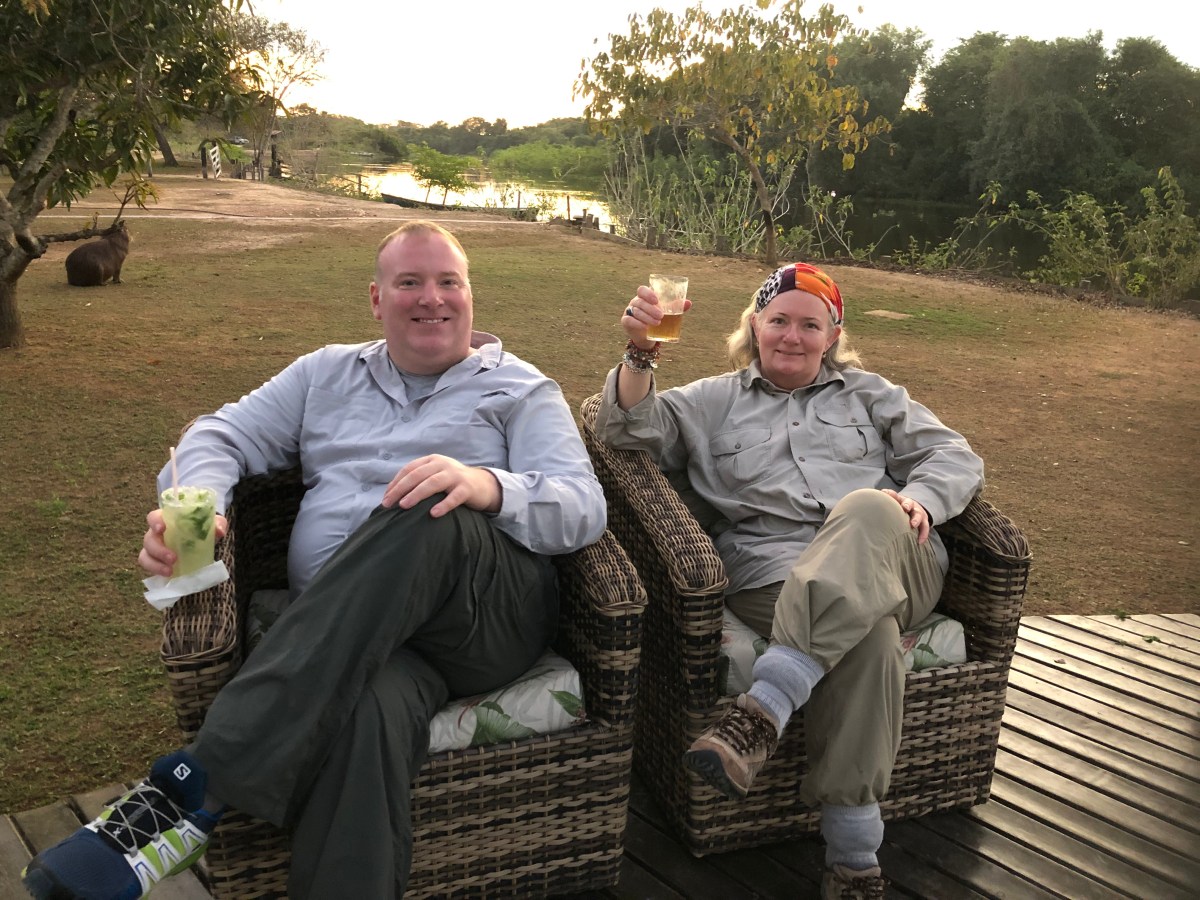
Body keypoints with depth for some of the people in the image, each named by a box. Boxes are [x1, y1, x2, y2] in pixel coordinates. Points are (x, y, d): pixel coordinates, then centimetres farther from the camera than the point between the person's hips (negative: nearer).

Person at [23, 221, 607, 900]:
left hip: (494, 607, -1)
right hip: (350, 629, 1)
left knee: (426, 518, -38)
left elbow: (584, 508, 0)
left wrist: (488, 486, -22)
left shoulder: (521, 390, 15)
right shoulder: (328, 374, 27)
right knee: (368, 714, -39)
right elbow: (223, 437, 22)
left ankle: (199, 783, -39)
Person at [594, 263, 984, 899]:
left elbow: (955, 457, 20)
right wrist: (640, 356, -10)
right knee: (866, 632, -38)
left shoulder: (869, 394, 29)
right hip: (774, 577, -1)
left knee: (867, 510, -38)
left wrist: (918, 499, -4)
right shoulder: (713, 402, 25)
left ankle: (763, 711, -44)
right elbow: (630, 430, 9)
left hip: (892, 566, 2)